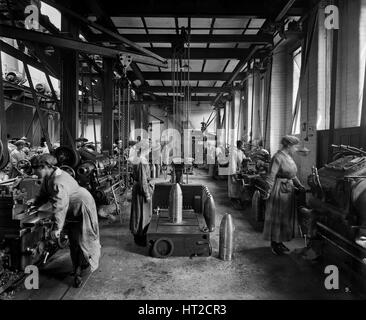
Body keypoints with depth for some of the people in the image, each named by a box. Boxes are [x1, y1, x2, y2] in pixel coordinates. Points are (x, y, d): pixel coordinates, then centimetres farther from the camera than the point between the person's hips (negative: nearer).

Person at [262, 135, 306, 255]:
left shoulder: (289, 157, 10)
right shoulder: (278, 158, -18)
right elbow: (271, 176, -23)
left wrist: (299, 185, 8)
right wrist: (268, 192, -26)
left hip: (288, 190, 9)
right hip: (278, 191, -9)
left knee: (285, 217, 15)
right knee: (276, 217, 1)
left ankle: (279, 241, 28)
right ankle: (273, 244, 13)